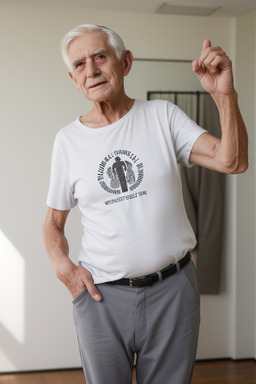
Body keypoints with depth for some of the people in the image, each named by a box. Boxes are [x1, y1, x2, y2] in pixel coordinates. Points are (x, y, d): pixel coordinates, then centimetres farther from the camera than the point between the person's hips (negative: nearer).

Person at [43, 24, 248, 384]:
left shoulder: (163, 116, -1)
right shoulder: (68, 139, 1)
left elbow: (232, 162, -11)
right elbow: (53, 222, 9)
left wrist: (225, 95, -24)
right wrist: (63, 266, -10)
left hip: (173, 287, 0)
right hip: (100, 293, 1)